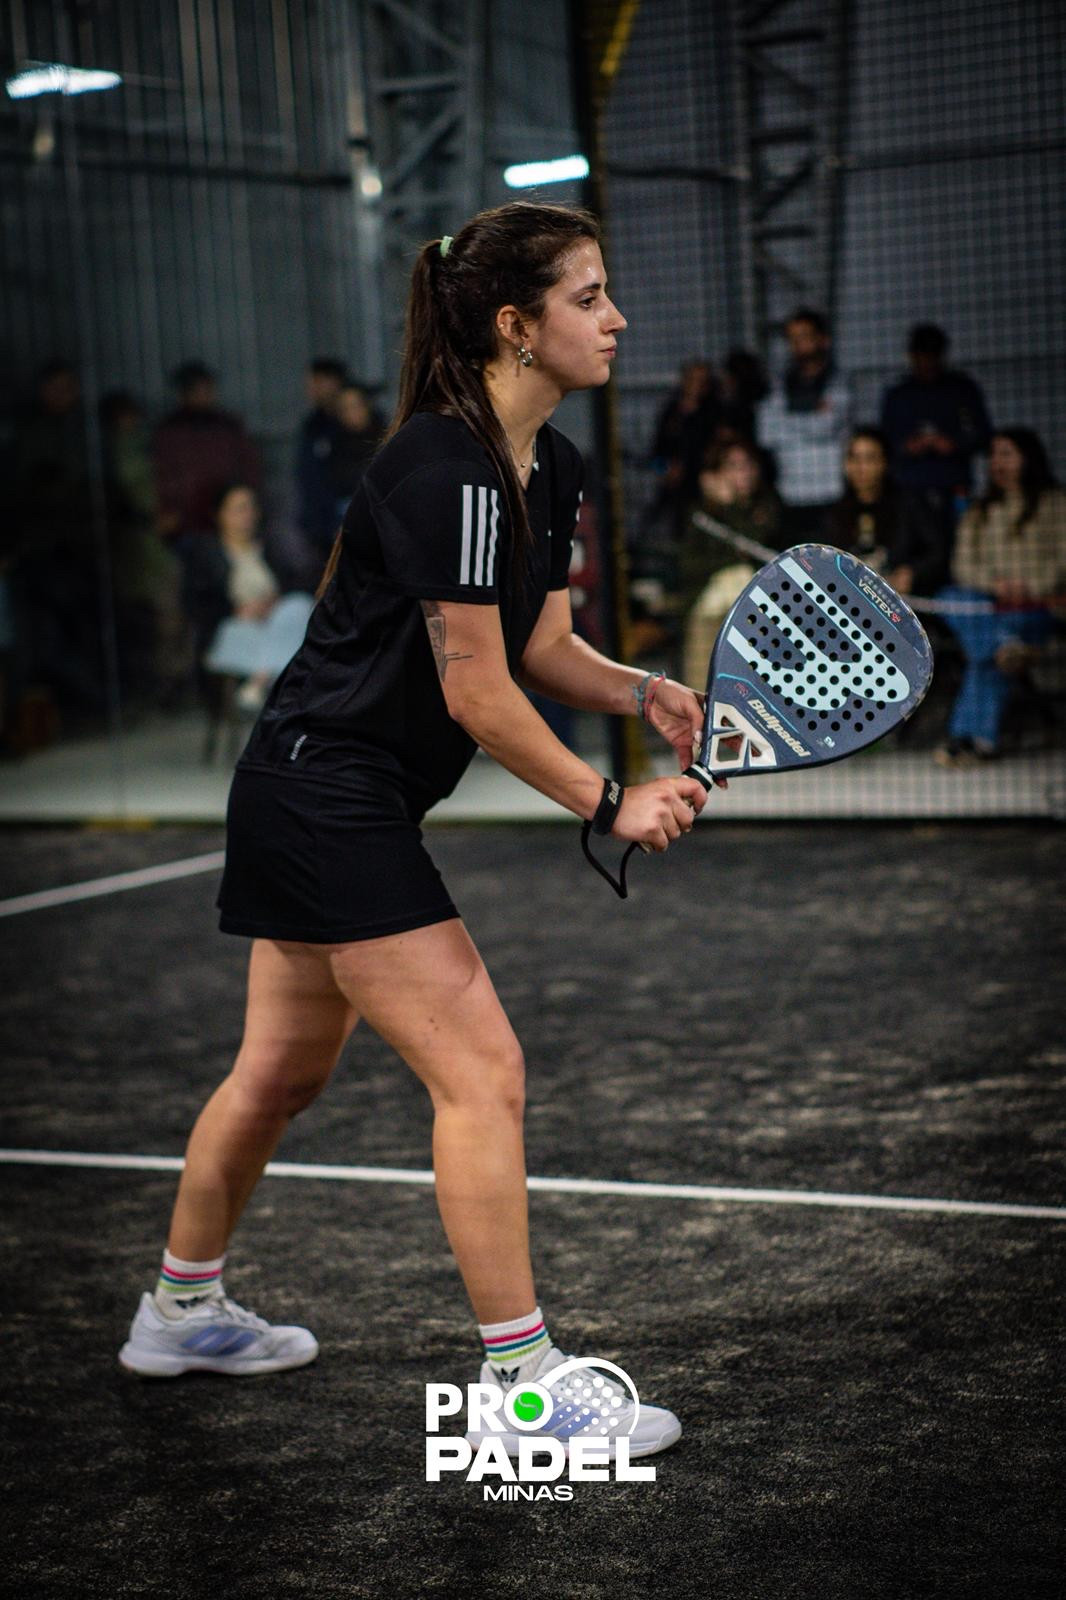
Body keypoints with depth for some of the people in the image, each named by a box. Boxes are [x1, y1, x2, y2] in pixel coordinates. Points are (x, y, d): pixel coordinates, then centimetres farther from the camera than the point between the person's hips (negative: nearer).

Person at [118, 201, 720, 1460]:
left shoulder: (550, 468, 7)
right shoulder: (447, 468, -22)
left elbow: (539, 649, 10)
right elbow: (478, 696, -21)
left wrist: (644, 693, -8)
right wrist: (608, 803, -15)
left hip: (309, 800, 10)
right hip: (327, 798, -10)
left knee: (283, 1068, 22)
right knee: (481, 1073, -10)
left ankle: (180, 1313, 39)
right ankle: (522, 1384, -2)